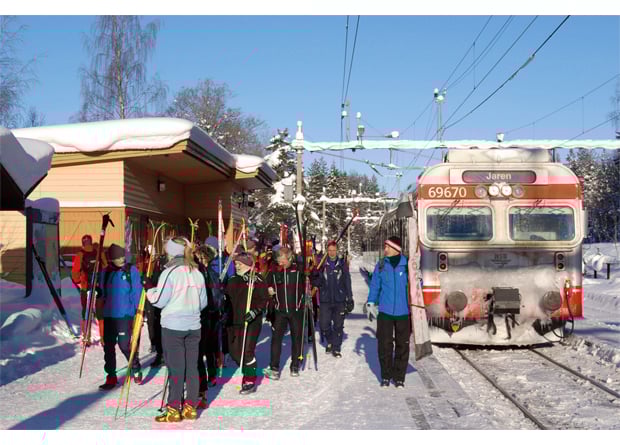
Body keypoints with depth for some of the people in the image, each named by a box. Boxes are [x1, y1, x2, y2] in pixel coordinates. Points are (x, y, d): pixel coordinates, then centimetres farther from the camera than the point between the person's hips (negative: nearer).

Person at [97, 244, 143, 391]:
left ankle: (136, 369, 19)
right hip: (108, 315, 4)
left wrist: (139, 312, -6)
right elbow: (103, 293, 16)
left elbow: (137, 292, -3)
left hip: (125, 314, -4)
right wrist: (101, 308, 6)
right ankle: (111, 378, 18)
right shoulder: (106, 272, 7)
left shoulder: (131, 270, -3)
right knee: (108, 346, 6)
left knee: (124, 344, -7)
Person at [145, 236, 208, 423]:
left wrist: (149, 288, 10)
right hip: (193, 326, 5)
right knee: (192, 367, 9)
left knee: (175, 368, 0)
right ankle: (190, 408, 14)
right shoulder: (197, 273, 8)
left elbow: (158, 300, -7)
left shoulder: (169, 272, -10)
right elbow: (203, 303, 13)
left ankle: (174, 410, 5)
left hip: (173, 326, -5)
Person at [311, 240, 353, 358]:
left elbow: (347, 282, 5)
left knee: (338, 325, 5)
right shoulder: (321, 264, 2)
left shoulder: (342, 264, 3)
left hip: (340, 300, 0)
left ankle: (336, 348, 17)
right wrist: (317, 282, -14)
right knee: (324, 325, 0)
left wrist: (350, 298, 3)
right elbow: (313, 279, 9)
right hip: (325, 300, 0)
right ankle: (330, 342, 28)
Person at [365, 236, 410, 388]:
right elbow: (375, 285, 10)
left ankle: (399, 377, 17)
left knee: (402, 345, 6)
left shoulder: (407, 264, -3)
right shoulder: (381, 265, 3)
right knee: (384, 344, 2)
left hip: (403, 312, -1)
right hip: (384, 311, 1)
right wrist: (370, 303, 4)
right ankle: (386, 376, 16)